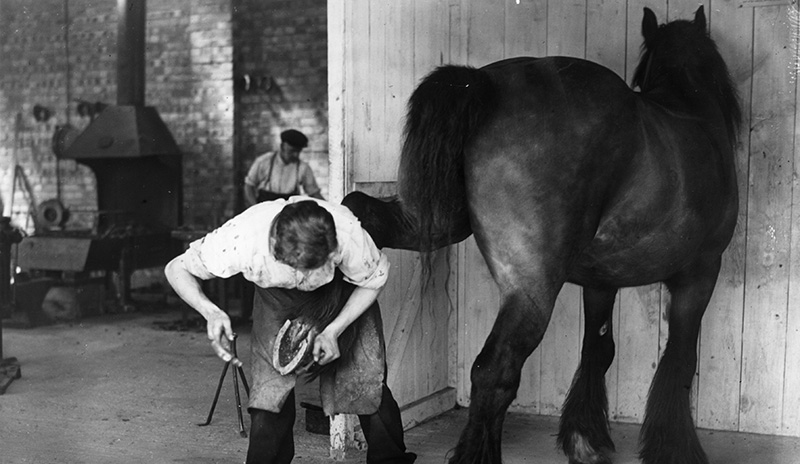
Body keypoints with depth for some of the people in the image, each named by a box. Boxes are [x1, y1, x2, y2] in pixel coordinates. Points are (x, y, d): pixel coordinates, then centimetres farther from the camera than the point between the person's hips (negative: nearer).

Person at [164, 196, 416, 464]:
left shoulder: (348, 234, -42)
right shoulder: (241, 238, -42)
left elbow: (374, 280, -19)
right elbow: (177, 269, -25)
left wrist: (333, 331, -29)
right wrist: (210, 312, -44)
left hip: (347, 295, 0)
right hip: (277, 297, 0)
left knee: (368, 381, -4)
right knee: (270, 390, -12)